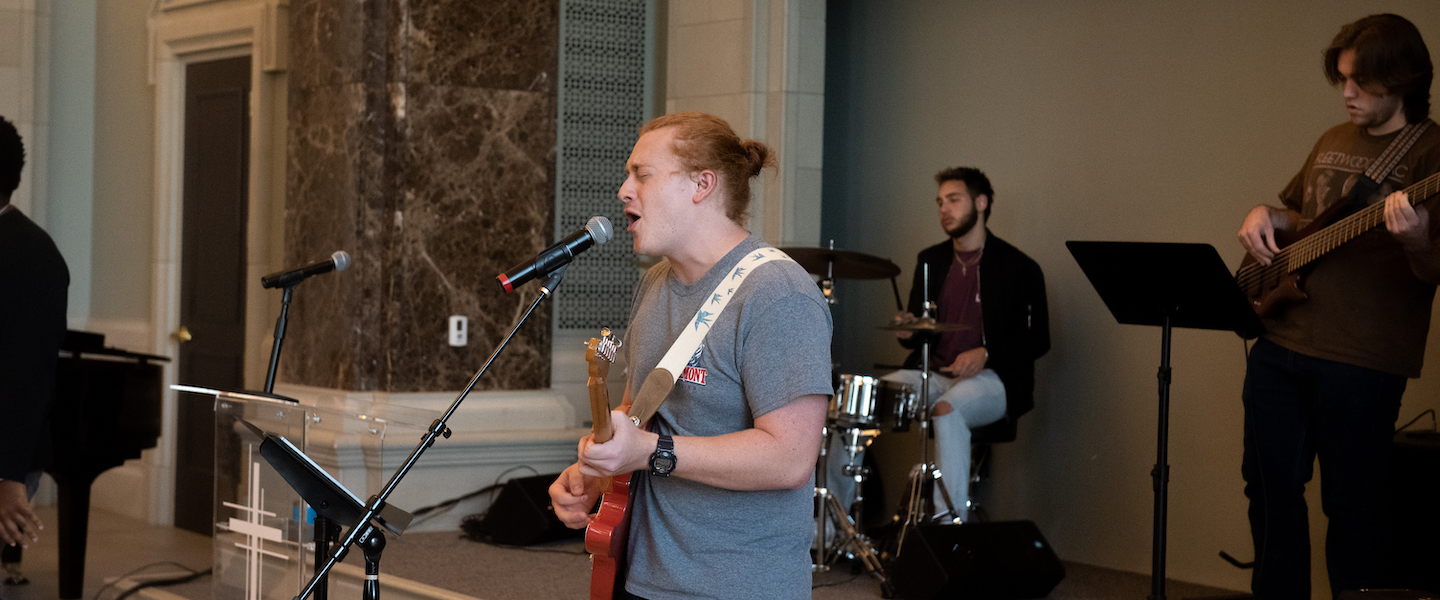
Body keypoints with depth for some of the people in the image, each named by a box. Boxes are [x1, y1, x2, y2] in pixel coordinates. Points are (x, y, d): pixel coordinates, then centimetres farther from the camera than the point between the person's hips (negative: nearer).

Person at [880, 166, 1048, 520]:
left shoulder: (1018, 268, -1)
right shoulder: (930, 261, 16)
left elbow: (1038, 341, -2)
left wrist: (985, 354, -17)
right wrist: (908, 332, -3)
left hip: (992, 380, -6)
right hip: (932, 373, 6)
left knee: (947, 408, -38)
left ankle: (950, 525, -38)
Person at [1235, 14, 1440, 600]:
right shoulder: (1334, 141, 14)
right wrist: (1265, 216, 8)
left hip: (1361, 364, -7)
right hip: (1279, 343, 7)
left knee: (1351, 506, -1)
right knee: (1269, 487, 12)